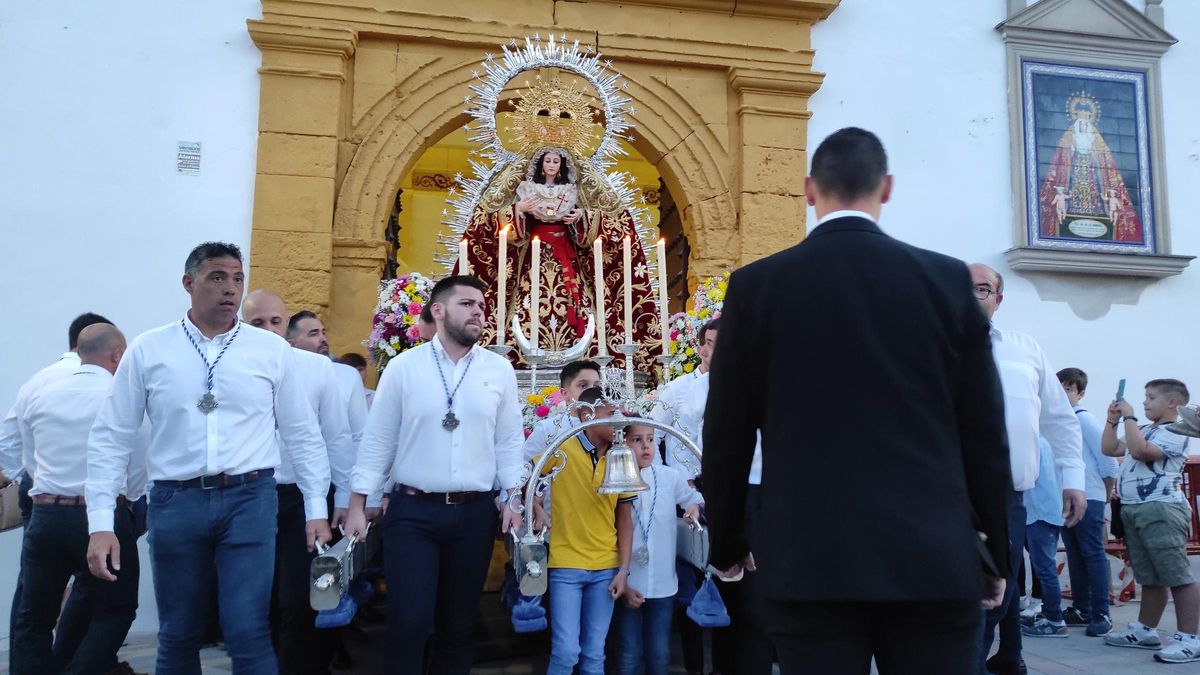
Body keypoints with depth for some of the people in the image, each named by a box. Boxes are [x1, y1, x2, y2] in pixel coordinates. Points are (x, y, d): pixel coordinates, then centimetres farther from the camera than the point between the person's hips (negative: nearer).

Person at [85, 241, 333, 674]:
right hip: (175, 502, 1)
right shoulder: (147, 350, 3)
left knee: (249, 633, -5)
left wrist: (316, 509, 5)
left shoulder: (272, 350, 3)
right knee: (178, 636, 13)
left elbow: (302, 435, 7)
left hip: (250, 499, -1)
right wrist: (101, 523, -2)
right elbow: (110, 439, 4)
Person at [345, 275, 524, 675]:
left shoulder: (499, 370, 4)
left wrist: (513, 497, 0)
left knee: (459, 622, 12)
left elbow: (509, 441, 7)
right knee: (409, 621, -5)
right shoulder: (403, 367, -1)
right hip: (412, 511, -2)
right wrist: (357, 504, -2)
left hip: (475, 513, 2)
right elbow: (377, 440, 1)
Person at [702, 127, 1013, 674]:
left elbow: (726, 435, 3)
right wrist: (996, 552, 15)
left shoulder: (755, 285, -1)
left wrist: (728, 545, 16)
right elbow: (985, 432, 3)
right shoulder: (948, 280, 0)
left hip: (808, 560, 0)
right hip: (933, 558, 1)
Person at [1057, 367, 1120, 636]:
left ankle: (1101, 615, 3)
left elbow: (1109, 463, -8)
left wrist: (1105, 496, 1)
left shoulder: (1086, 421, -10)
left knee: (1093, 555, -3)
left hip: (1088, 499, -6)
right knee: (1074, 555, 13)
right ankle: (1081, 609, 23)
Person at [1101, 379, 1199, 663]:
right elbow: (1109, 449, 24)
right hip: (1134, 511, 9)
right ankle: (1145, 631, 20)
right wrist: (1113, 420, 14)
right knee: (1149, 577, 14)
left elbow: (1140, 451, -22)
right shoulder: (1144, 431, 21)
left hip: (1161, 511, -9)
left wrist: (1129, 417, -13)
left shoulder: (1175, 433, -7)